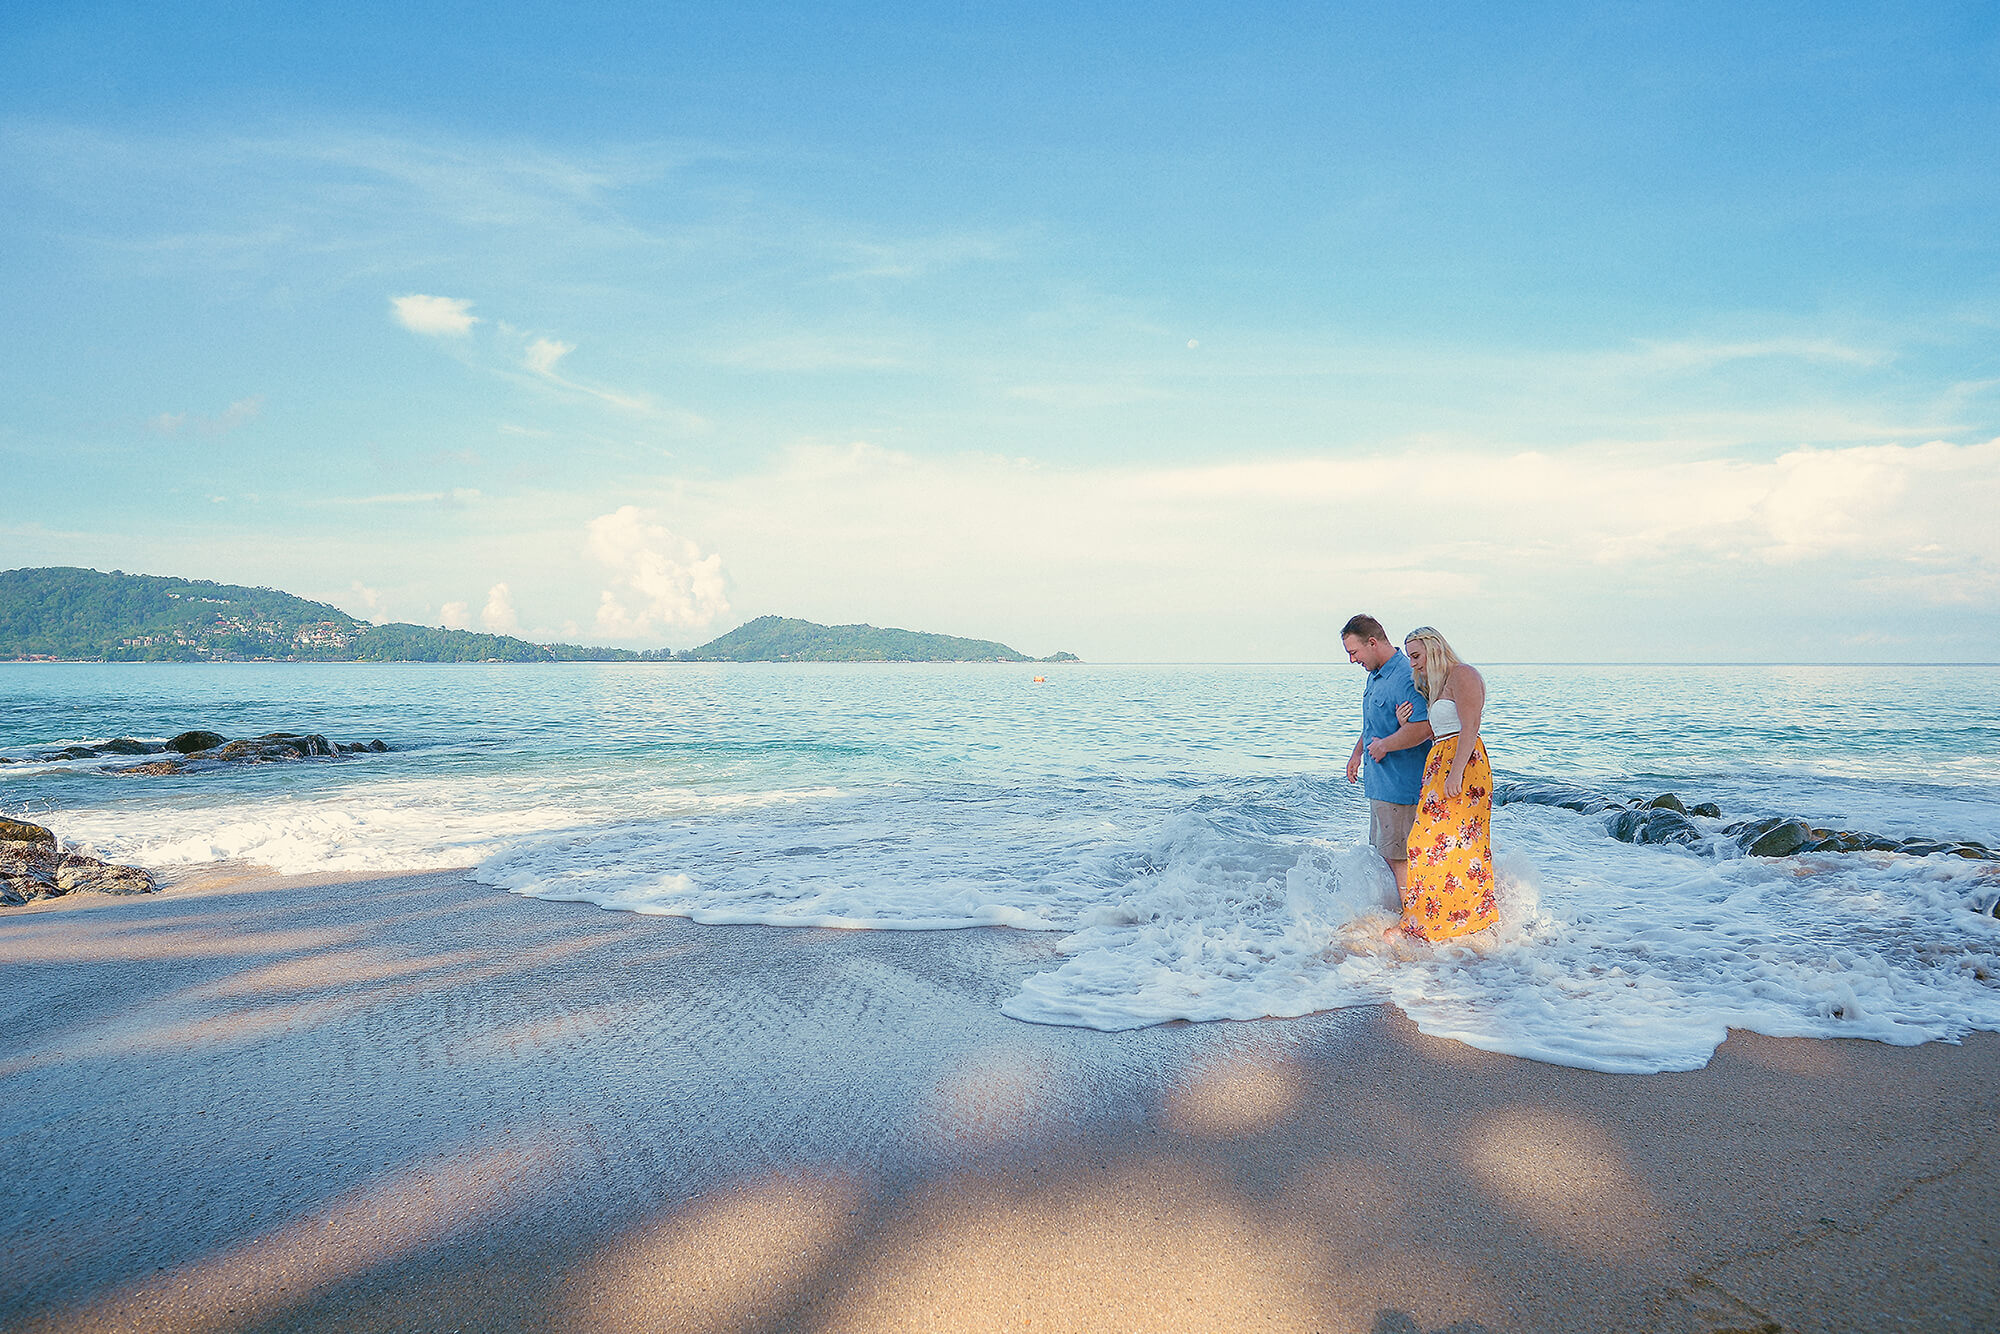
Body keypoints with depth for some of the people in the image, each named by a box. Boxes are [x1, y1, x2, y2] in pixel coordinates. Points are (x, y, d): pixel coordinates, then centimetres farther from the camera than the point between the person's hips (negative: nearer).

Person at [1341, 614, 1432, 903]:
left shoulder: (1406, 677, -22)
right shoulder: (1375, 675, 11)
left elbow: (1422, 728, -33)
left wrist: (1383, 746, -21)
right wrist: (1358, 751, 25)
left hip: (1399, 784, -10)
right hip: (1380, 782, 10)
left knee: (1399, 857, -2)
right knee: (1384, 850, 19)